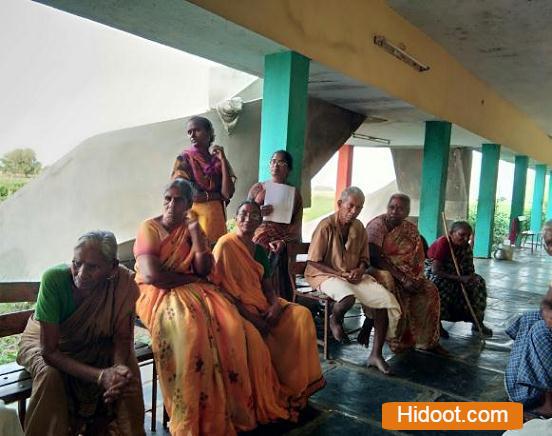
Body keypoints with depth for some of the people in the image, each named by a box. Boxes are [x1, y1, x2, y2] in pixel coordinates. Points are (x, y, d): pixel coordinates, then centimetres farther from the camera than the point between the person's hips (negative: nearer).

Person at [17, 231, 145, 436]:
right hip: (46, 340, -1)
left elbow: (122, 337, -15)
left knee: (128, 372, -21)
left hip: (95, 345, 2)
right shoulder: (53, 278, -33)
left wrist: (119, 366, -37)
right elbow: (49, 351, -30)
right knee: (50, 374, -32)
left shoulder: (125, 282, -27)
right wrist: (100, 375, -40)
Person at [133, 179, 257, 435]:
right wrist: (189, 277, -6)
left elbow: (204, 271, 0)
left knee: (229, 323, -23)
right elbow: (152, 275, -16)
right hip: (157, 294, -5)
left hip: (192, 290, 5)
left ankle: (226, 409, -12)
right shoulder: (149, 228, -3)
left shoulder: (192, 228, 12)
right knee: (189, 329, -34)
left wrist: (195, 232, -6)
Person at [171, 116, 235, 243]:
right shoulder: (183, 160, 2)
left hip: (217, 217, 3)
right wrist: (214, 196, -1)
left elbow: (228, 194, -4)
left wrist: (223, 160, -5)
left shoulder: (219, 161, 9)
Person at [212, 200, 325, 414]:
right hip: (237, 308, -7)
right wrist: (252, 318, -21)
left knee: (301, 315, -8)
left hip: (261, 305, 7)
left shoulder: (259, 250, 13)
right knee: (254, 335, -33)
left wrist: (275, 305, -10)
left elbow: (267, 286, 12)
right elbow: (224, 288, -16)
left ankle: (297, 383, 0)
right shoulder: (226, 245, -10)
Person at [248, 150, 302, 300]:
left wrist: (283, 241, -16)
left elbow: (296, 225, 4)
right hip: (258, 243, 1)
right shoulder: (257, 188, 17)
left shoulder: (294, 194, 15)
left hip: (281, 247, 0)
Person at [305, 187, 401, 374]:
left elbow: (364, 259, 15)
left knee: (386, 299, -16)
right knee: (348, 296, -39)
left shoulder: (359, 228, 7)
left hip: (354, 276, 6)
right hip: (325, 275, -6)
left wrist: (359, 270, -9)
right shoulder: (326, 226, -12)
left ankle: (376, 354, -7)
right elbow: (313, 262, -13)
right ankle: (335, 320, 0)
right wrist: (340, 274, -19)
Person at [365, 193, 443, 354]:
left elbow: (418, 258, 6)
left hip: (406, 273, 6)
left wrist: (416, 279, -15)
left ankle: (427, 340, 3)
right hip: (380, 270, -6)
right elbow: (375, 257, -22)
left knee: (430, 290, -9)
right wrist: (402, 278, -26)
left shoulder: (410, 229, 6)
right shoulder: (377, 224, -13)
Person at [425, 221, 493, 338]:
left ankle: (477, 322, 1)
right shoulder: (443, 243, -27)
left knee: (478, 282, -9)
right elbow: (435, 270, -31)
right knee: (440, 285, -38)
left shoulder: (466, 247, -7)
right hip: (432, 274, -7)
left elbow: (469, 270, -3)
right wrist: (459, 278, -35)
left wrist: (471, 278, -25)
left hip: (451, 274, 7)